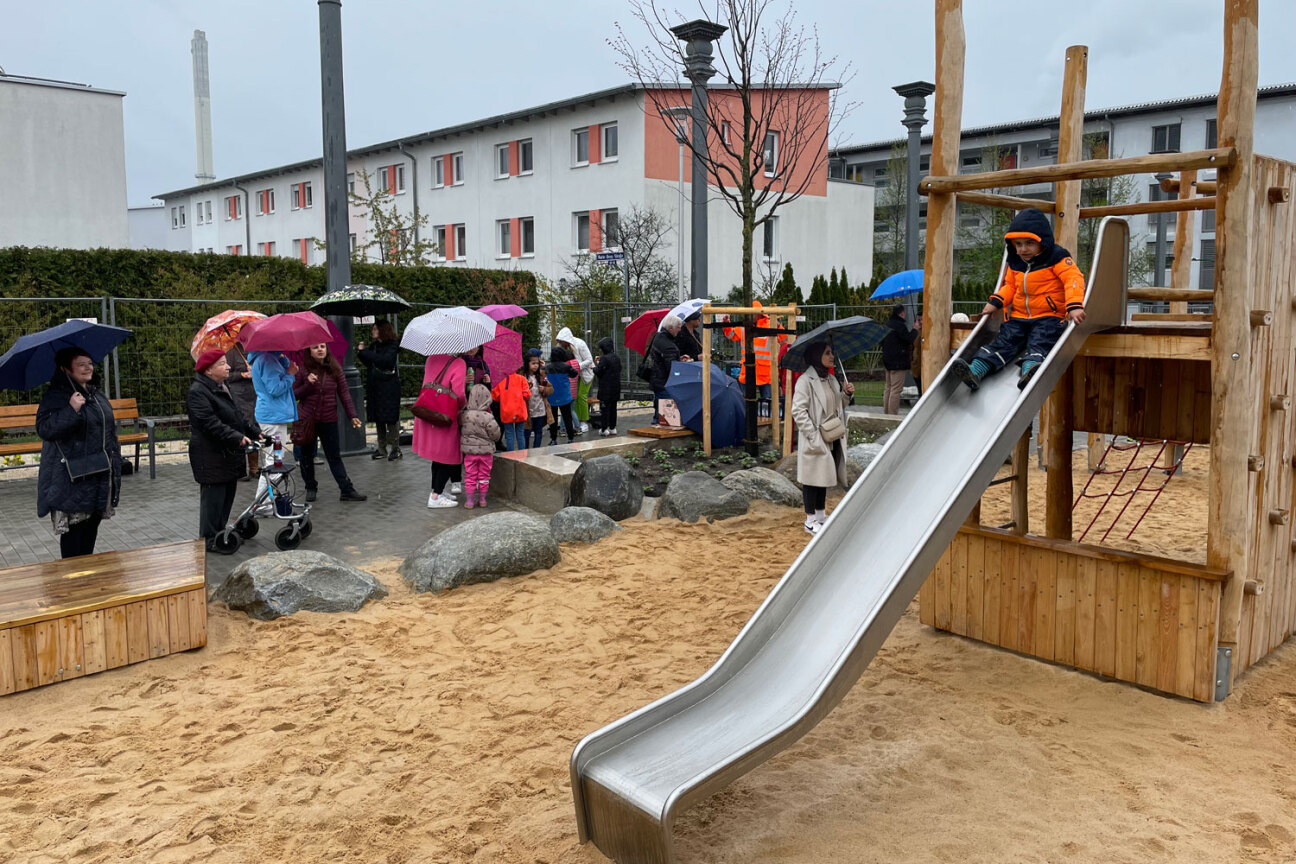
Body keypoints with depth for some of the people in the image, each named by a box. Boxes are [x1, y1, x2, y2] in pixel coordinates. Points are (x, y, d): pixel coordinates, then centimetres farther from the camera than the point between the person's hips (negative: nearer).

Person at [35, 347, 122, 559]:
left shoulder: (97, 395, 15)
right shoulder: (56, 396, -9)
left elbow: (109, 429, 24)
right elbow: (44, 429, -21)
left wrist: (115, 464, 23)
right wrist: (72, 410, -32)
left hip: (98, 476, 7)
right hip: (73, 477, -7)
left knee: (91, 525, 13)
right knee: (73, 526, -4)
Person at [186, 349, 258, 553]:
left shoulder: (222, 388, 17)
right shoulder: (198, 392, -15)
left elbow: (237, 416, 21)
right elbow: (211, 424, -24)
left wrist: (255, 431, 8)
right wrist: (237, 438, -29)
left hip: (229, 454, 10)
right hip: (211, 456, -10)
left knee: (228, 493, 13)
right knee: (213, 494, -5)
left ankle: (220, 532, 25)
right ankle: (209, 539, 3)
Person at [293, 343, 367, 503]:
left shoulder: (335, 369, 0)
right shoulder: (303, 370, -3)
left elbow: (344, 392, 2)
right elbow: (294, 394, -1)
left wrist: (352, 415, -5)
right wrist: (308, 384, -19)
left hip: (329, 420, 0)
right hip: (306, 419, 0)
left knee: (334, 456, 2)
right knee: (307, 456, 10)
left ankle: (347, 490, 3)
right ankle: (311, 488, 25)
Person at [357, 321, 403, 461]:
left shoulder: (392, 346, -8)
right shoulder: (374, 346, 10)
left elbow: (384, 360, -23)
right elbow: (369, 364, 15)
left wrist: (364, 351, -19)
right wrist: (360, 352, 1)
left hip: (389, 387, -6)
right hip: (375, 387, 6)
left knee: (391, 418, -3)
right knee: (378, 418, 9)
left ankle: (394, 448, 4)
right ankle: (382, 448, 17)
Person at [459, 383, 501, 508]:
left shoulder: (464, 415, -10)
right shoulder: (488, 417, -17)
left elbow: (459, 423, 9)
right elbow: (495, 435, -11)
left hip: (469, 450, 1)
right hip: (486, 451, -1)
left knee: (470, 476, 9)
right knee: (484, 476, 13)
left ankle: (469, 501, 12)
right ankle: (482, 500, 21)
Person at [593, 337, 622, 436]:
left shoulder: (604, 359, -17)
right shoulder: (617, 357, 6)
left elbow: (598, 372, -18)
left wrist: (595, 366, 5)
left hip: (606, 389, -7)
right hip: (616, 388, 7)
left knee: (604, 407, -1)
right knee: (613, 407, 14)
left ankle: (604, 429, -1)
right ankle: (612, 428, 19)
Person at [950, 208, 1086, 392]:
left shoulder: (1056, 258, -6)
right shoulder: (1015, 262, 13)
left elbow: (1074, 279, -17)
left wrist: (1074, 306, -33)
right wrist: (996, 302, 5)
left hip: (1049, 316, -5)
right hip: (1019, 316, 5)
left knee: (1039, 343, -27)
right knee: (1004, 341, -12)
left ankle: (1029, 374, -54)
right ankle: (975, 371, -30)